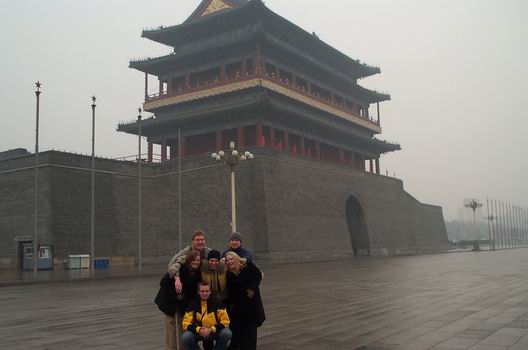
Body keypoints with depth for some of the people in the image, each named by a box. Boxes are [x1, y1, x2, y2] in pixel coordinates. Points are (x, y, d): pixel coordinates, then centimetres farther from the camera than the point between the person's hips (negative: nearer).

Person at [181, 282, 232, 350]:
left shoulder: (217, 302, -10)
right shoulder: (193, 304, -8)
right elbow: (186, 323, -10)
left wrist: (211, 330, -26)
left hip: (215, 332, 0)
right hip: (198, 332, 1)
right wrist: (198, 329, -29)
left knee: (227, 333, -30)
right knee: (185, 336, -28)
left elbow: (225, 321, -13)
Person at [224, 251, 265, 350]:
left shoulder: (247, 265, -14)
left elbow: (258, 275, -7)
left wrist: (252, 288, -15)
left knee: (251, 324, 5)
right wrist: (229, 304, -7)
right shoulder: (228, 274, -9)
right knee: (236, 325, 0)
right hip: (237, 301, 1)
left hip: (251, 298, -1)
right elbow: (229, 290, -3)